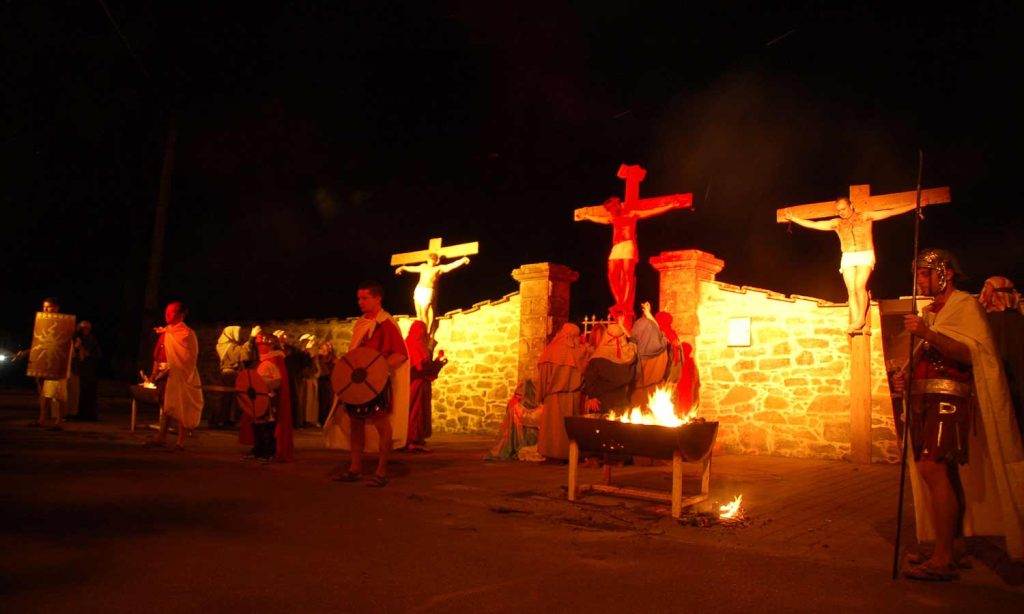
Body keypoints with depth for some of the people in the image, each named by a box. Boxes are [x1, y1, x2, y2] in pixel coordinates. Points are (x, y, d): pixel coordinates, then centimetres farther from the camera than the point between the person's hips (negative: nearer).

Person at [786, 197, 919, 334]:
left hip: (865, 256, -3)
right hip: (848, 258, 3)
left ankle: (861, 318, -11)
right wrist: (792, 218, 10)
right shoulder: (836, 223, 11)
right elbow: (813, 224, 13)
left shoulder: (865, 217, 5)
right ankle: (857, 325, -7)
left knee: (859, 286, -21)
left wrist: (914, 205, -4)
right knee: (851, 291, -5)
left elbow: (891, 212, 2)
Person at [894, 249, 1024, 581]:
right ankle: (943, 549, 12)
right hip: (924, 398, 8)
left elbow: (970, 353, -16)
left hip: (948, 398, -8)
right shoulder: (928, 312, 24)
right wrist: (906, 378, 10)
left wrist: (927, 334, -26)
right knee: (936, 473, 7)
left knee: (933, 470, -17)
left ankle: (943, 559, -16)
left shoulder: (965, 305, -1)